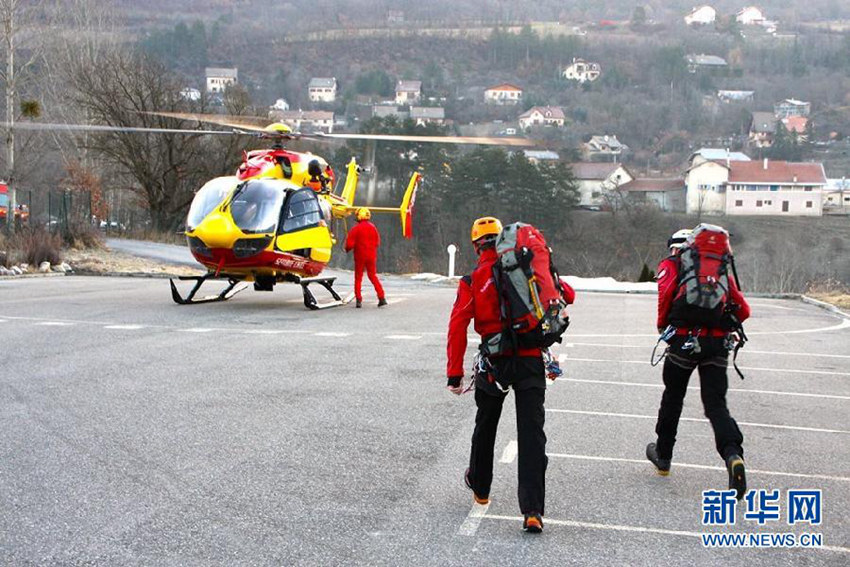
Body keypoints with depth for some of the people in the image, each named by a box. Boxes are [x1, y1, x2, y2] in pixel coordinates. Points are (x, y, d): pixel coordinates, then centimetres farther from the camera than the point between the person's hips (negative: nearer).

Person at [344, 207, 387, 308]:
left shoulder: (355, 228, -12)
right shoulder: (373, 227, 2)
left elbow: (350, 244, -13)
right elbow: (377, 242, 6)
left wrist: (347, 249, 8)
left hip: (360, 256, -3)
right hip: (371, 255, 3)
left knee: (358, 278, 8)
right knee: (373, 276, 13)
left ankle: (359, 300, 2)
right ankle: (382, 298, 4)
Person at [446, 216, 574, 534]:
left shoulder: (473, 280, -1)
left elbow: (458, 326, -9)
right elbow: (566, 295, 10)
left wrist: (455, 373, -8)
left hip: (494, 362, 0)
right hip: (531, 359, 0)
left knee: (485, 426, 22)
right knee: (532, 433, -2)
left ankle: (479, 487, 41)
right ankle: (533, 511, -8)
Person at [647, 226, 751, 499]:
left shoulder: (671, 265, 7)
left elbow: (666, 291, -15)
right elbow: (743, 310, 11)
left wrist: (662, 324, -1)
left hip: (685, 339, -2)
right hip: (718, 343, 2)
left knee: (673, 397, 16)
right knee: (716, 403, 2)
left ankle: (663, 455, 30)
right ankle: (733, 454, -22)